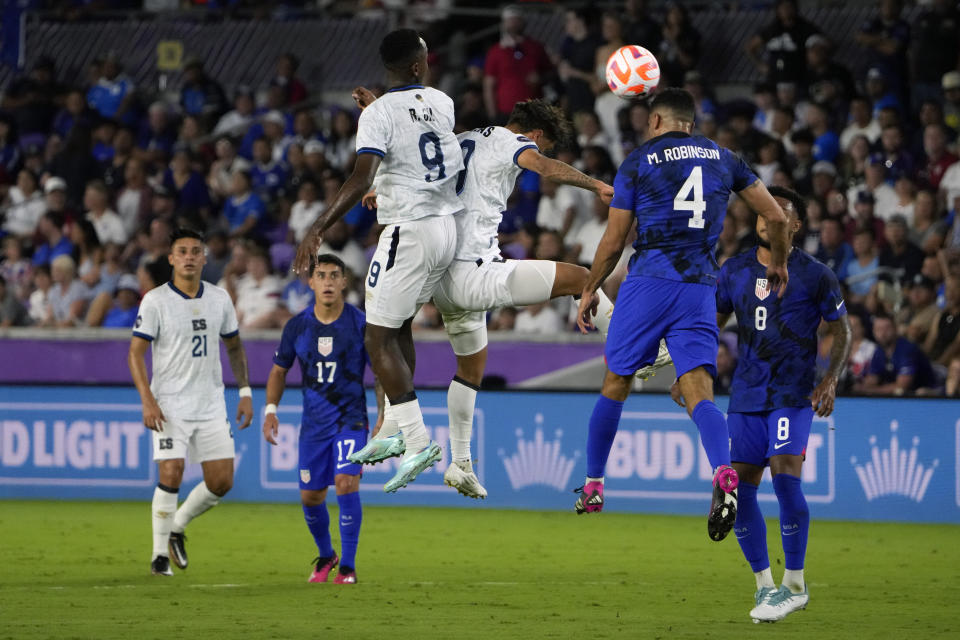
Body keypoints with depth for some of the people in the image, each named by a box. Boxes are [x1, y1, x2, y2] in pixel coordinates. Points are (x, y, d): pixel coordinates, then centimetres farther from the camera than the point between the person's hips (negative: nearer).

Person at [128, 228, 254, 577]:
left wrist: (245, 392, 9)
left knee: (221, 482, 0)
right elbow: (136, 352, -7)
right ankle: (160, 554, -1)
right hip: (170, 405, -4)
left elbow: (234, 347, 17)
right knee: (171, 476, -14)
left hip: (211, 405, 4)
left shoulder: (219, 298, 6)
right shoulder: (155, 301, -7)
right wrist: (147, 400, -17)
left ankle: (177, 527, 25)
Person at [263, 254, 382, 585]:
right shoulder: (297, 326, -1)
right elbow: (279, 371, 11)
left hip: (351, 419, -3)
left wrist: (383, 420, -7)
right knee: (310, 496, 6)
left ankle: (348, 567, -11)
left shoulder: (361, 324, -8)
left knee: (346, 483, -21)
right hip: (313, 422, 3)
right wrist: (270, 409, -2)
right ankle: (325, 555, 34)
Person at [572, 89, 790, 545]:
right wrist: (778, 263, 30)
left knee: (616, 384, 13)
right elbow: (776, 217, 12)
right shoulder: (722, 158, 12)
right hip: (700, 289, 2)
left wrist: (589, 291, 17)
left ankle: (593, 484, 21)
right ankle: (724, 473, -33)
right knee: (699, 392, -6)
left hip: (648, 284, -2)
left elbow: (613, 242, 3)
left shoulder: (637, 163, 2)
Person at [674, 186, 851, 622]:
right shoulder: (734, 272, 9)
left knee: (784, 475, -19)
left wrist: (830, 381, -9)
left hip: (793, 393, -4)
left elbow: (841, 332, 4)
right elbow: (711, 324, 18)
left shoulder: (815, 276, -2)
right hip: (746, 396, 4)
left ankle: (794, 585, -6)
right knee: (740, 486, -2)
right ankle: (764, 585, 13)